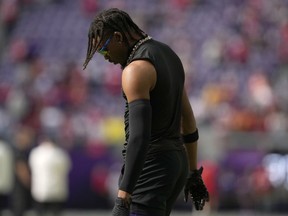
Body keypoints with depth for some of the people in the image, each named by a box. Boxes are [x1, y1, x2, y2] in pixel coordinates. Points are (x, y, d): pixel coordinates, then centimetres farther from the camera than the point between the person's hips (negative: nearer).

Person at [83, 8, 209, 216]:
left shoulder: (136, 69, -18)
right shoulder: (168, 56, 13)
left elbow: (139, 136, -26)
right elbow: (188, 118, 19)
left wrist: (123, 195, -29)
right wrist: (193, 173, 25)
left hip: (149, 167, -10)